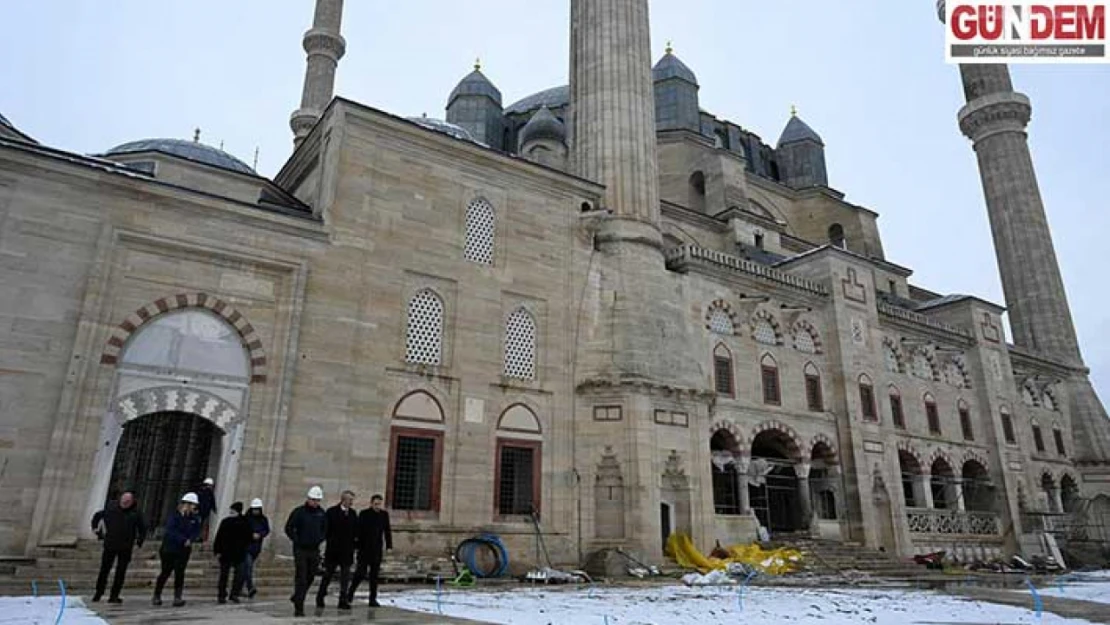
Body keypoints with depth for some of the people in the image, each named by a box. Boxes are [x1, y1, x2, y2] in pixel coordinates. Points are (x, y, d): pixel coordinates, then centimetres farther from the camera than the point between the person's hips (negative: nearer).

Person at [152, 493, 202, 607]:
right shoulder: (174, 516, -8)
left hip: (184, 551, 3)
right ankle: (157, 596, 22)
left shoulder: (195, 519, 5)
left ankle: (177, 597, 2)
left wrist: (190, 540, -21)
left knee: (180, 573, -1)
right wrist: (184, 540, -26)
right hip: (169, 549, -3)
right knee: (165, 572, 6)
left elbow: (196, 532, 0)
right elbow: (171, 531, -19)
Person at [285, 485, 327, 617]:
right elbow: (289, 528, -4)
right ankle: (299, 608, 0)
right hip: (300, 550, -4)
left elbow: (325, 529, 18)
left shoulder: (321, 513, 6)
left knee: (310, 578, 12)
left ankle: (297, 598, 34)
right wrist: (297, 540, -8)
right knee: (301, 579, -5)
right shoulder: (299, 512, -7)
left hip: (315, 551, 5)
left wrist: (320, 539, 3)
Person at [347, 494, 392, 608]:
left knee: (374, 575, 6)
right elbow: (358, 531, -6)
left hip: (377, 550, 3)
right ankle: (350, 593, 21)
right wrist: (357, 546, -10)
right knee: (361, 573, -3)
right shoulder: (364, 514, -6)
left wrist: (389, 546, 3)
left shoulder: (384, 515, 5)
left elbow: (387, 531, 9)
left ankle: (373, 599, 13)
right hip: (364, 549, -3)